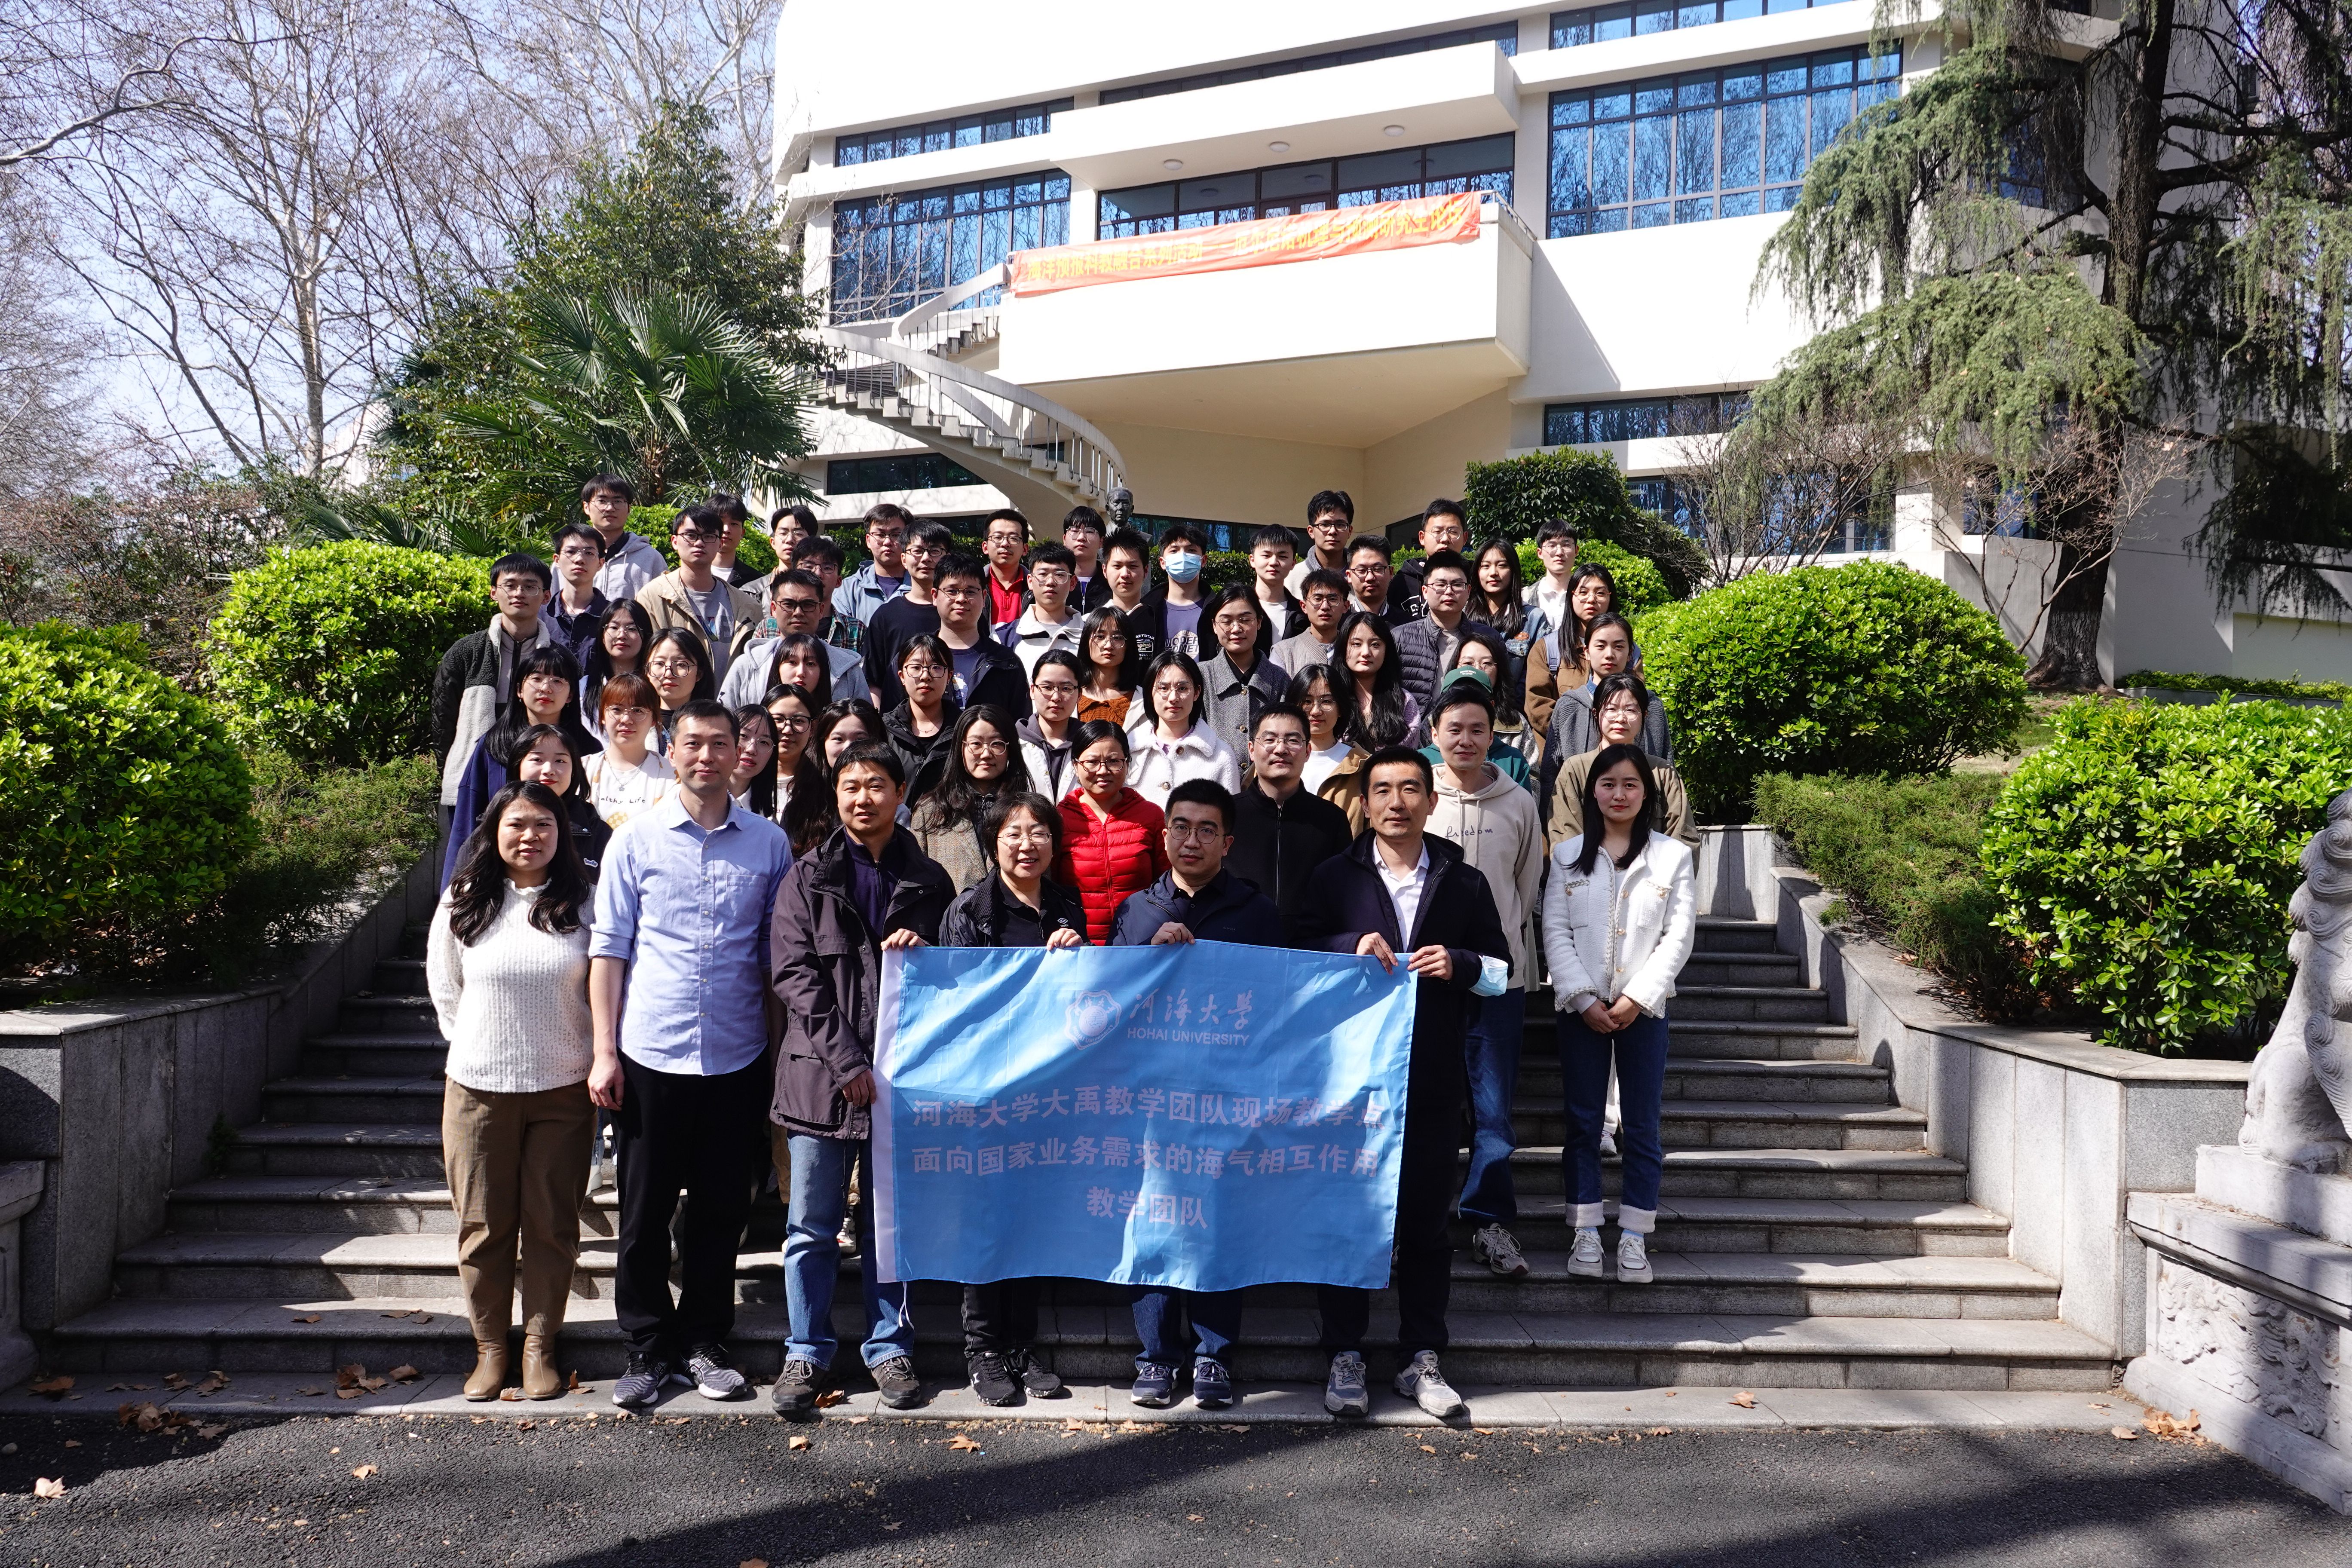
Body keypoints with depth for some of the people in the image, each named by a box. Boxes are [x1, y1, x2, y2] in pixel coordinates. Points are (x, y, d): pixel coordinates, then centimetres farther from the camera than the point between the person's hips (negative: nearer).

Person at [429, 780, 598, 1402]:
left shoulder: (584, 903, -2)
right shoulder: (462, 904, 1)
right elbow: (445, 990, 12)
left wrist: (595, 1063, 5)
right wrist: (478, 1047, 11)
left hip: (563, 1089, -1)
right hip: (478, 1090, 1)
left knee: (552, 1224, 5)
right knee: (484, 1226, 7)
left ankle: (539, 1346, 18)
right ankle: (490, 1347, 21)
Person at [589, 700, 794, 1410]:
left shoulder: (769, 843, 5)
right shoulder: (636, 838, 2)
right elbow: (609, 947, 2)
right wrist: (604, 1050, -3)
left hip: (737, 1058, 1)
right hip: (650, 1056, -1)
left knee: (721, 1211, 9)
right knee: (646, 1211, 7)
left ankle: (704, 1342, 25)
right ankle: (648, 1348, 21)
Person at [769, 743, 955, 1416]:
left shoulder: (928, 881, 11)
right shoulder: (808, 878, 6)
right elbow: (794, 973, -3)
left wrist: (922, 951, -9)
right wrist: (847, 1061, -12)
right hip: (821, 1074, -1)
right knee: (813, 1227, 4)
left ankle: (890, 1347, 21)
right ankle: (807, 1353, 17)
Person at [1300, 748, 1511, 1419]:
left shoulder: (1464, 882, 10)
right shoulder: (1334, 877, 7)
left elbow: (1502, 971, 12)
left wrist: (1460, 964, -9)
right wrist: (1352, 946, -13)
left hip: (1432, 1079, 1)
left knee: (1428, 1220, 6)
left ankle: (1421, 1359, 17)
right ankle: (1345, 1358, 13)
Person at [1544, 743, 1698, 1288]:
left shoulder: (1673, 857, 4)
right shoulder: (1568, 854, 6)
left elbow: (1679, 937, -2)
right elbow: (1555, 931, 0)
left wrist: (1637, 998, -11)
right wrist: (1583, 998, -10)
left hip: (1643, 1008, 0)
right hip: (1581, 1008, 1)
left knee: (1642, 1125, 2)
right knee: (1583, 1122, 3)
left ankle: (1634, 1236, 8)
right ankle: (1586, 1233, 10)